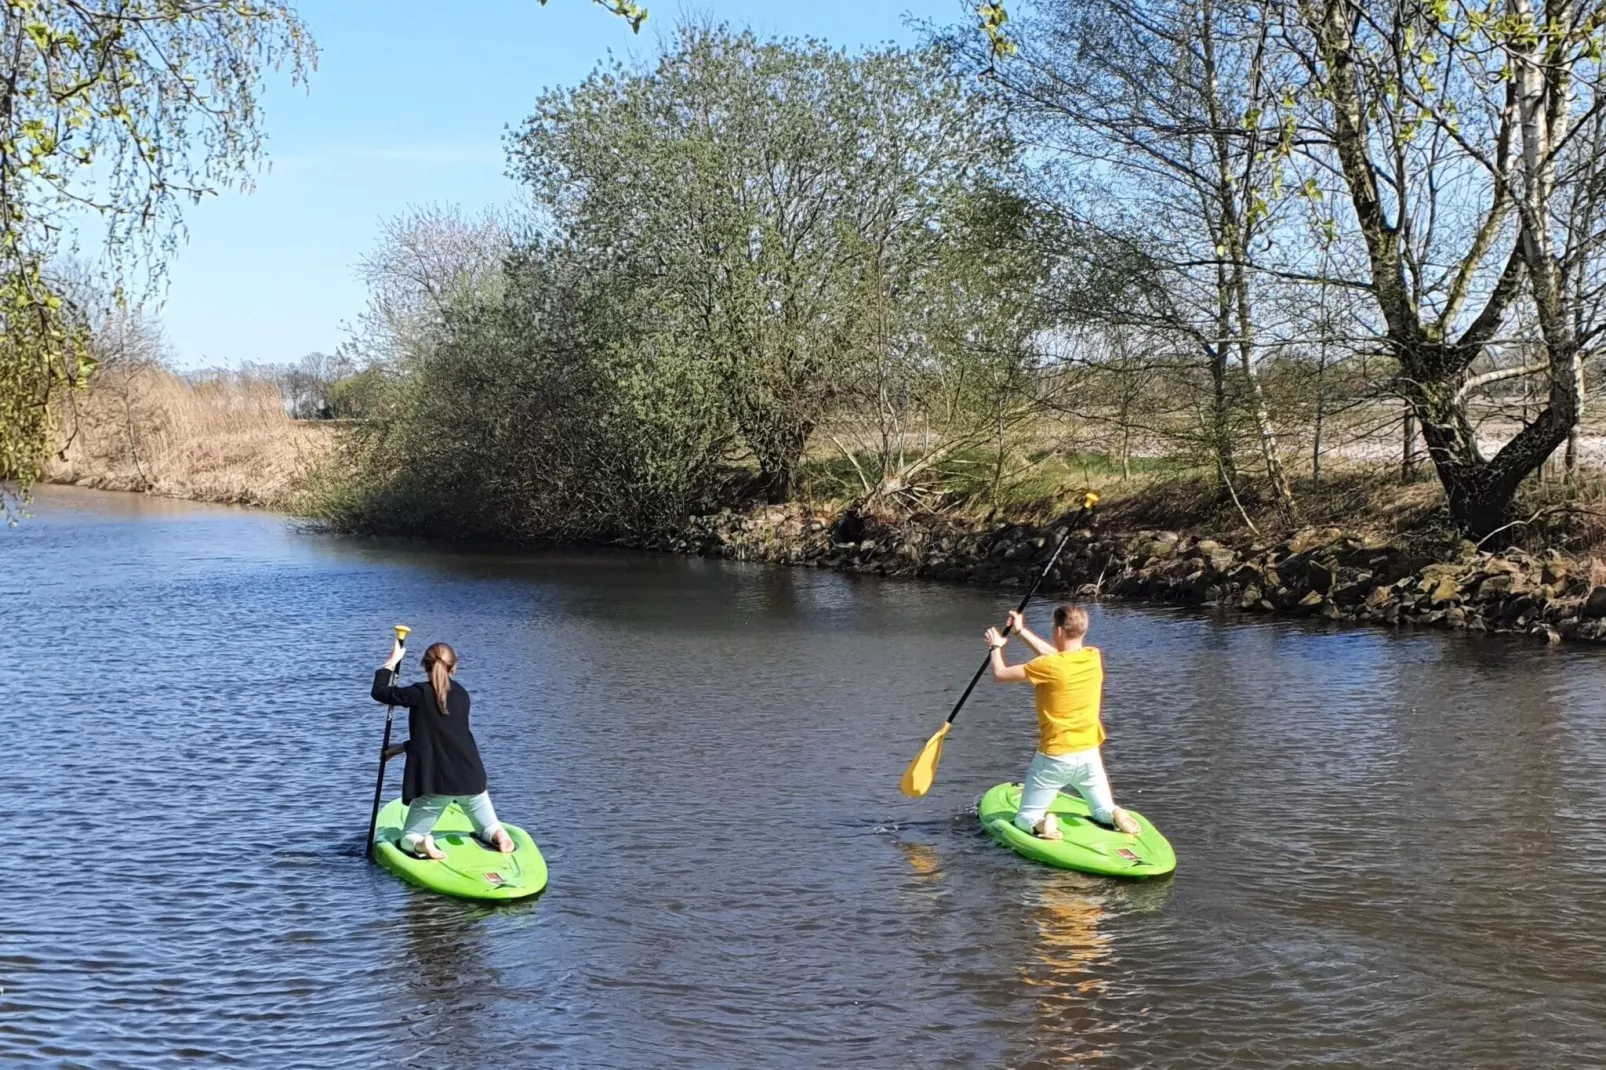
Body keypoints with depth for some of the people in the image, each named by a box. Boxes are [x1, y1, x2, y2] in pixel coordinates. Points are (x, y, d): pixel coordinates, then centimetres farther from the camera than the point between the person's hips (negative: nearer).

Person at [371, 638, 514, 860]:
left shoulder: (420, 694, -8)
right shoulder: (461, 694, 9)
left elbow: (379, 692, 2)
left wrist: (392, 662, 14)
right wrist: (405, 747, 25)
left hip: (434, 783, -3)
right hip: (471, 778, 3)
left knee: (408, 839, 12)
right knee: (489, 830, 20)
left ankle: (421, 845, -23)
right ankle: (497, 835, -15)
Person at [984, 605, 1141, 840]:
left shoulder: (1048, 666, -19)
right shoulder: (1094, 657, -3)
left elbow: (1000, 674, -9)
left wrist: (997, 647, 11)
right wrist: (1021, 631, 21)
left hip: (1054, 758, -4)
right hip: (1090, 754, 4)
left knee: (1025, 819, 9)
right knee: (1104, 811, 22)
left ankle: (1042, 825, -23)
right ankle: (1115, 816, -11)